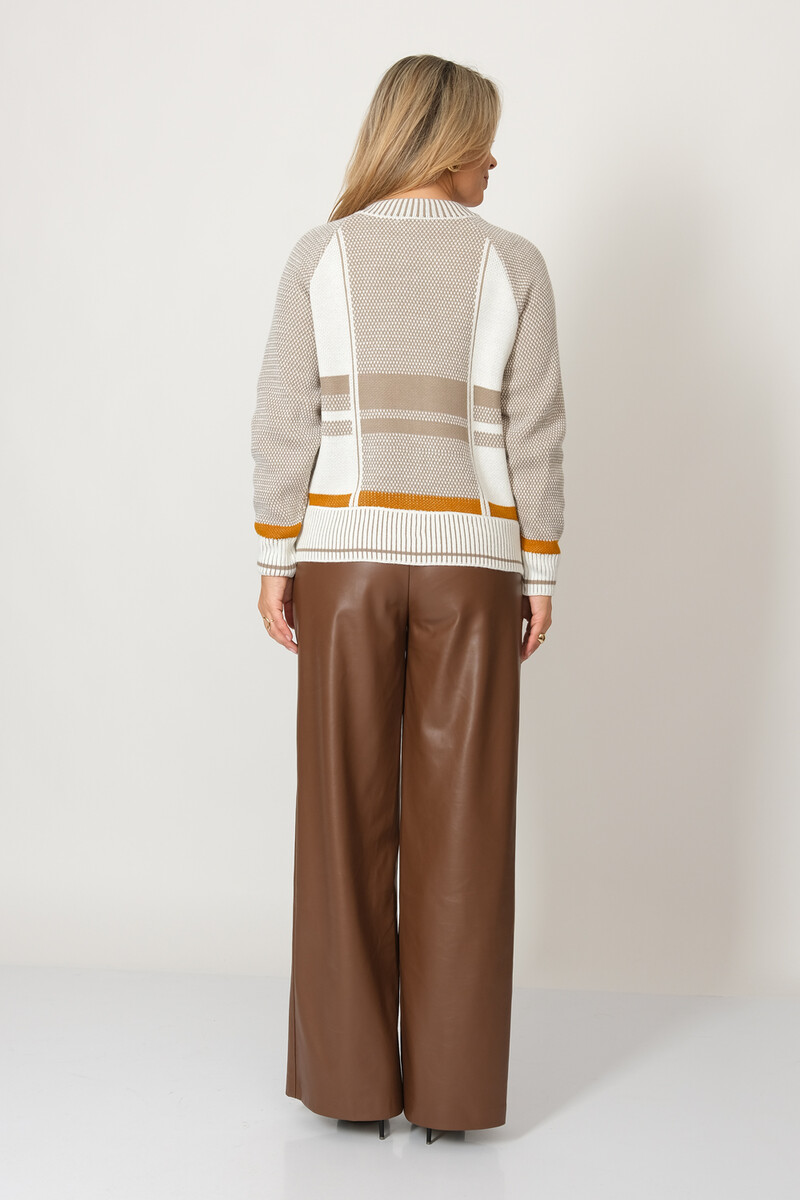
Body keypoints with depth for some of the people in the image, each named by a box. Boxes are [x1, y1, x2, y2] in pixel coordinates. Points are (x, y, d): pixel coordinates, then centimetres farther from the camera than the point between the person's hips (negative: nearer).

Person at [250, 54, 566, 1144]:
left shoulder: (320, 255, 2)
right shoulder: (513, 262, 1)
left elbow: (286, 422, -2)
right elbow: (535, 434, -2)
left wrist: (277, 562, 3)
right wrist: (541, 576, 4)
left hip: (347, 551, 1)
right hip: (469, 560, 0)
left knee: (347, 816, 6)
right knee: (460, 827, 4)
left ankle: (352, 1072, 11)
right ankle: (453, 1081, 9)